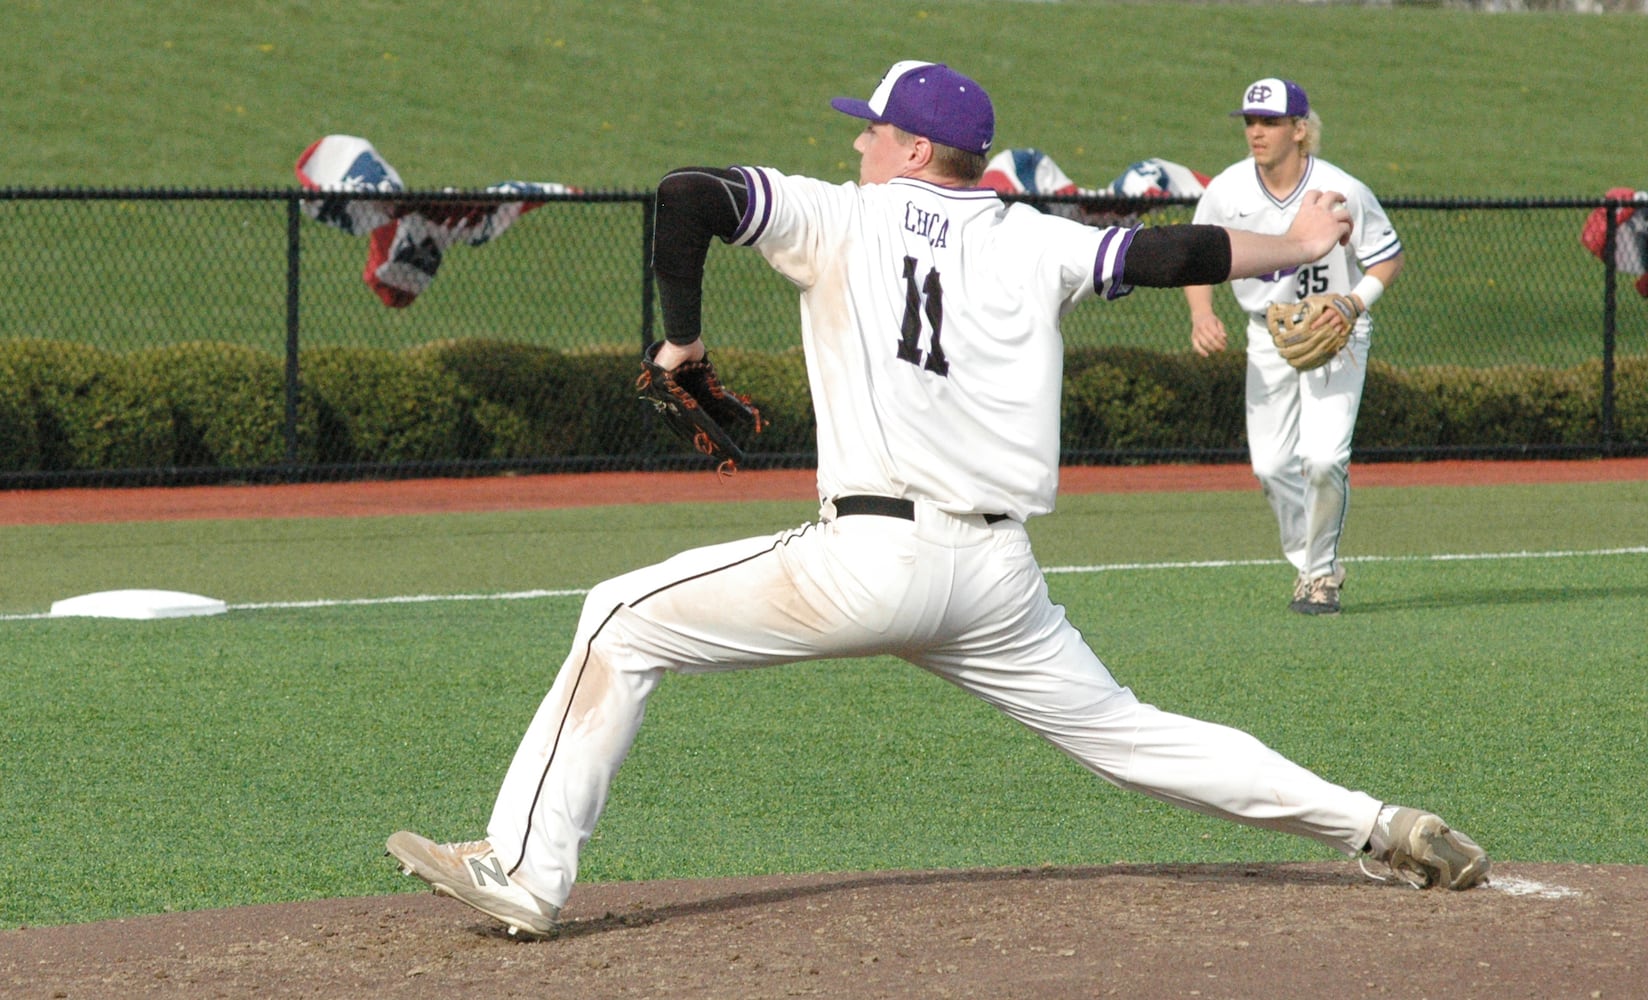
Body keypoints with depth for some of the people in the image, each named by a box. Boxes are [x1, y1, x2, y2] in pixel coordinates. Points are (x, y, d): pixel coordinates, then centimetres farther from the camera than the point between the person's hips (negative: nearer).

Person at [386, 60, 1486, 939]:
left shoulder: (839, 218, 4)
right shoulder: (1035, 245, 11)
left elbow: (690, 193, -6)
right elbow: (1171, 254, 10)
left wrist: (681, 335, 5)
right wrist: (1295, 246, 27)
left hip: (871, 561, -5)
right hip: (1001, 577, 5)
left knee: (627, 621, 4)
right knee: (1117, 727, 19)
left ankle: (528, 872, -5)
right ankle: (1376, 824, 13)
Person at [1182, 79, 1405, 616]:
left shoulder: (1341, 192, -20)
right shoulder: (1227, 192, -12)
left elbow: (1389, 257, -8)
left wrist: (1355, 304, -25)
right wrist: (1201, 312, -15)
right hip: (1269, 334, 4)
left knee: (1323, 457, -18)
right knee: (1271, 464, 1)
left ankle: (1320, 571, 4)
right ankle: (1307, 566, 25)